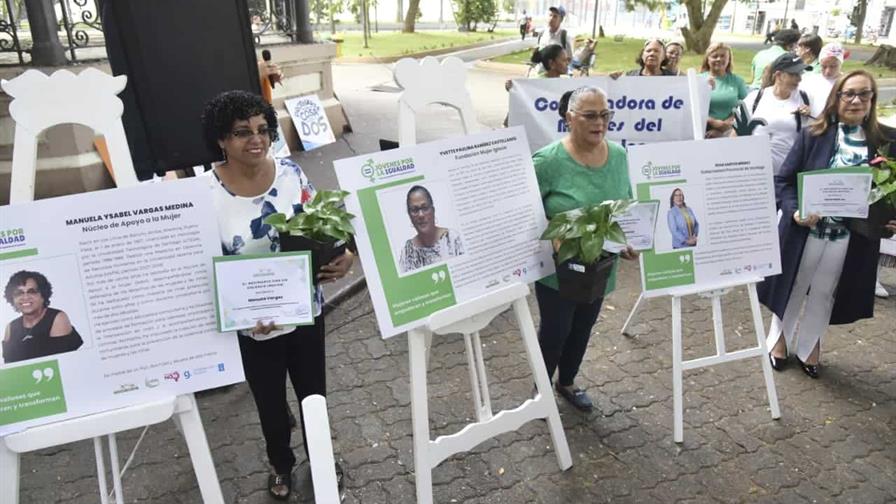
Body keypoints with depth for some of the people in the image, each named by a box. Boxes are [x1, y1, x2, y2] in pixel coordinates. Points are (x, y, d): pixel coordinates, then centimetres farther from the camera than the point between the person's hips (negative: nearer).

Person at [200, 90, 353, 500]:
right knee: (270, 401, 21)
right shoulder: (207, 194, -18)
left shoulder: (290, 173, -9)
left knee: (314, 391, 22)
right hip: (252, 324, -2)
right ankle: (281, 465, 52)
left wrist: (341, 257, -20)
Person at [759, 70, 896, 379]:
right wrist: (794, 211, -23)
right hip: (805, 231, -1)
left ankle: (808, 347, 38)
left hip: (851, 237, 2)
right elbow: (783, 180, -7)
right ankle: (780, 341, 38)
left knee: (824, 294, 17)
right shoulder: (813, 135, -7)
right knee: (792, 288, 15)